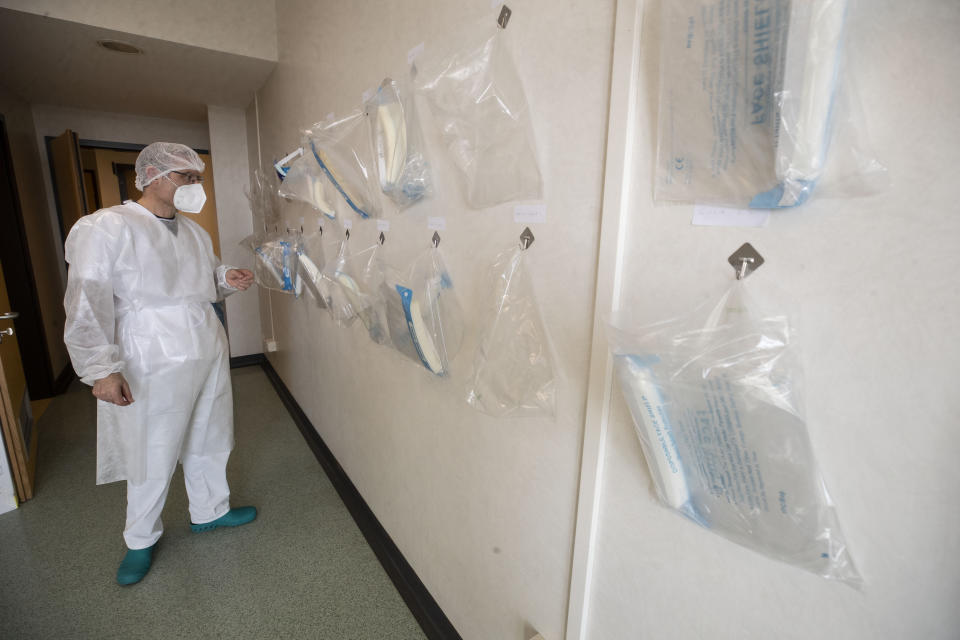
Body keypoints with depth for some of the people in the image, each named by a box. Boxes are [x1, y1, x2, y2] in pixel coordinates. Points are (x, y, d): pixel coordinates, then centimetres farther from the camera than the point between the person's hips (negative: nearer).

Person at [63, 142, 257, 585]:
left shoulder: (194, 232, 12)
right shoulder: (106, 227, -10)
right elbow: (88, 302, -14)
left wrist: (226, 280, 0)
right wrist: (102, 368, -19)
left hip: (209, 354, 7)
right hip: (155, 364, -6)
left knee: (208, 441, 18)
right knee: (152, 455, 7)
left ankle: (209, 510, 40)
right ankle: (140, 540, 32)